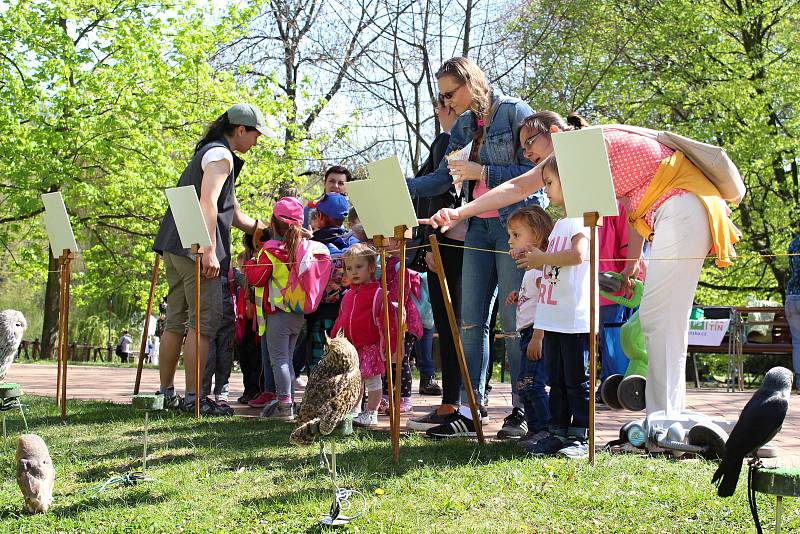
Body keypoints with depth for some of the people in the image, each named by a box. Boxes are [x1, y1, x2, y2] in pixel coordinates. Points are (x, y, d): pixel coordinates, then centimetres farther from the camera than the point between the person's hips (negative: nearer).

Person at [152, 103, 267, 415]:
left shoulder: (208, 152, 27)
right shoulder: (221, 155, -5)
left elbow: (234, 214, 30)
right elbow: (207, 203, -19)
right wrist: (209, 251, -23)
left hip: (175, 247, 10)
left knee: (176, 320, 11)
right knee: (204, 322, -8)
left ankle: (166, 393, 16)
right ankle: (192, 398, -8)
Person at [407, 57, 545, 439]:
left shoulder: (515, 112, -7)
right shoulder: (463, 125, 14)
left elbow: (535, 171, -12)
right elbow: (444, 178, 15)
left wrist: (482, 172, -15)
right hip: (479, 226, 7)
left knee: (513, 319, -4)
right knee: (471, 319, 2)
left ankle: (524, 408, 7)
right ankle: (469, 411, 4)